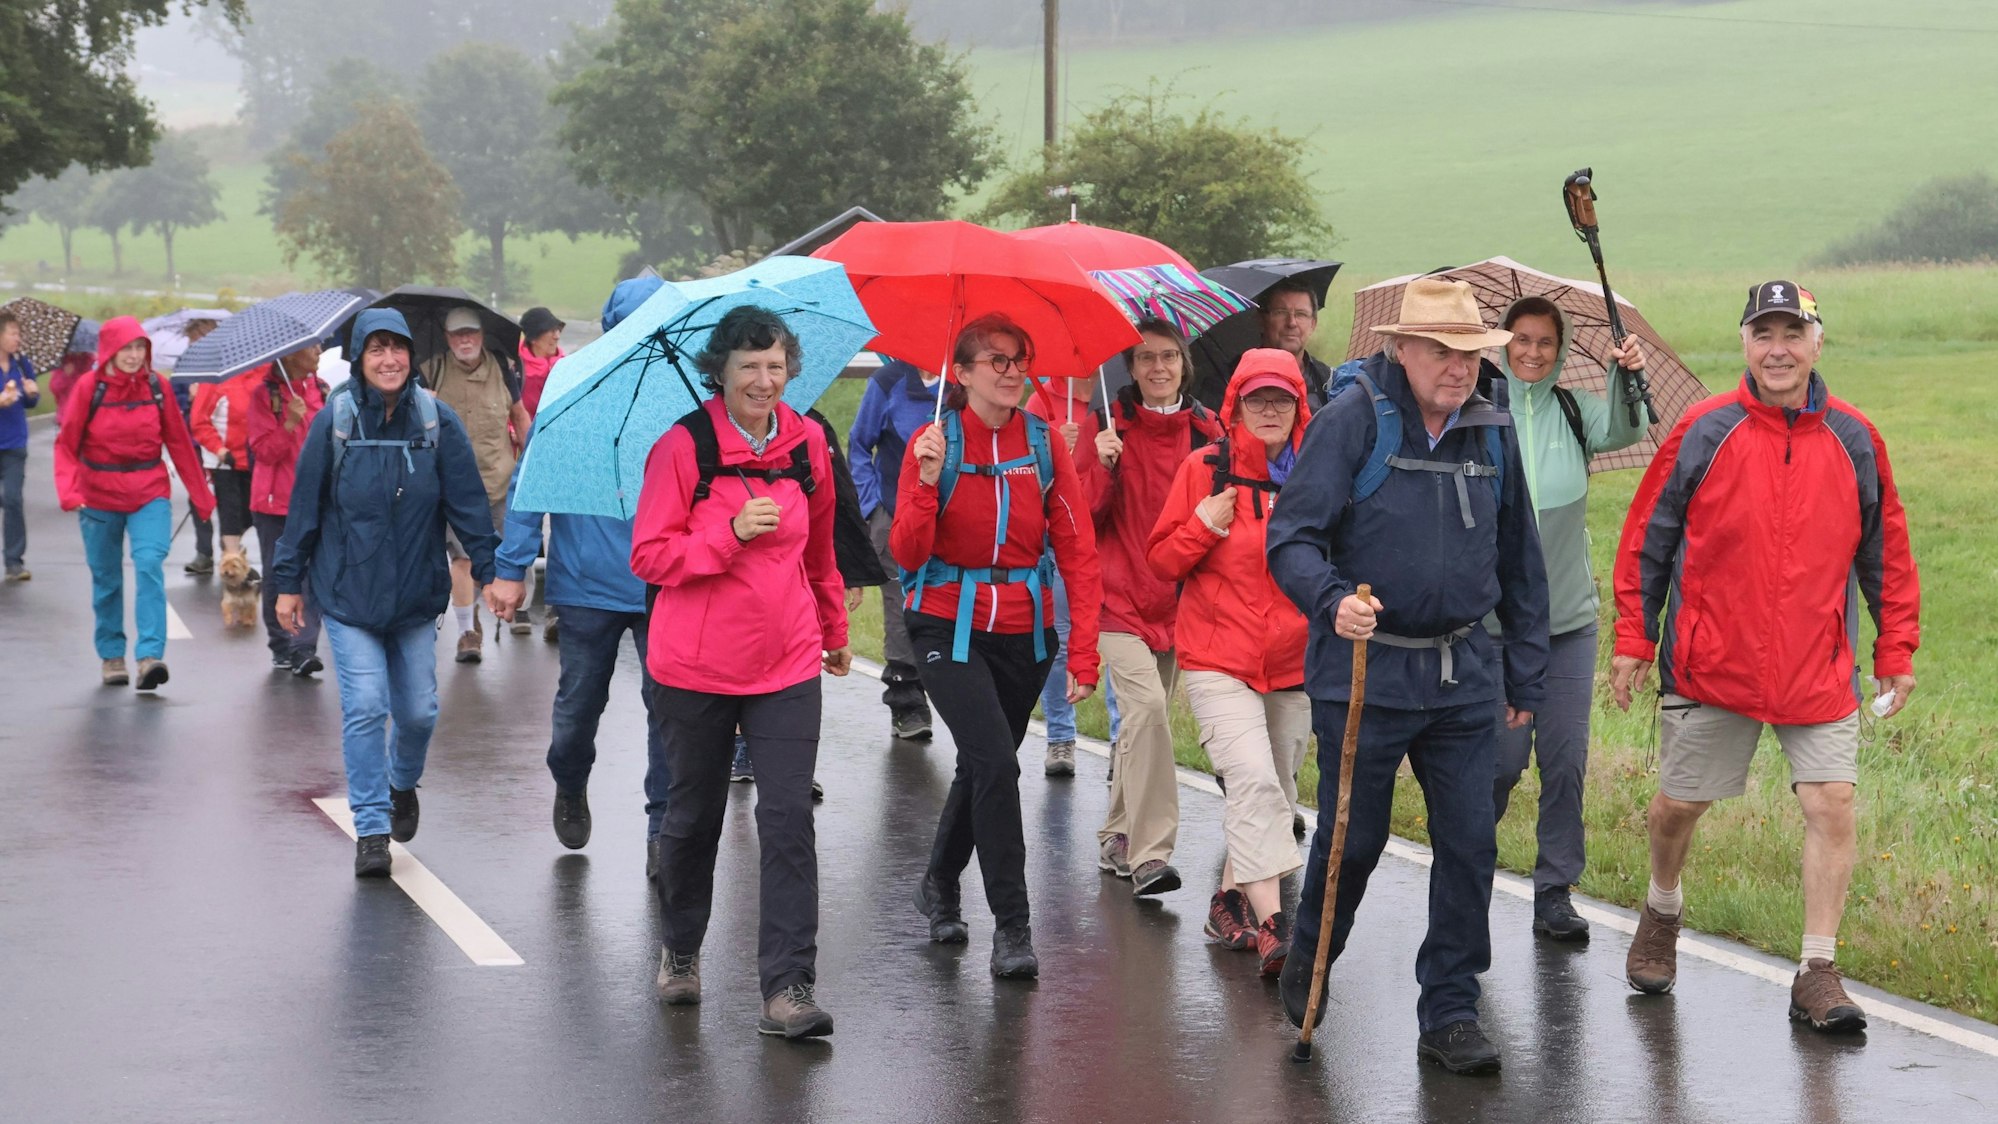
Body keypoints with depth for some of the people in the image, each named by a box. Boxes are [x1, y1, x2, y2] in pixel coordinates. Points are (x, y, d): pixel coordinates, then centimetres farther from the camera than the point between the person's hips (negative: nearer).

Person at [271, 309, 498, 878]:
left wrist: (489, 570, -5)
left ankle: (402, 784, 39)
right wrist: (289, 582, 2)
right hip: (348, 594, -2)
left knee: (418, 710, 8)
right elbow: (304, 506, 0)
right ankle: (371, 830, 0)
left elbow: (468, 502, 0)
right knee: (365, 708, -9)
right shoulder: (334, 420, -6)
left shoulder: (437, 420, -4)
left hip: (416, 594, 2)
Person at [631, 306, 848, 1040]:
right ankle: (680, 952, 36)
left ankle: (789, 989, -7)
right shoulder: (683, 447, -8)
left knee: (788, 822, -8)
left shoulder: (807, 444, 5)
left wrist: (834, 631, 30)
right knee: (694, 815, 12)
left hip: (788, 664, 2)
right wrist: (732, 533, -22)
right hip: (697, 665, -2)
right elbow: (649, 555, -10)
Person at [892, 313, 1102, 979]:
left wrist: (1083, 653, -9)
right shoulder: (934, 443, -6)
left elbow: (1078, 551, -2)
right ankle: (1011, 926, -9)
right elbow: (908, 555, -11)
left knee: (983, 764, 16)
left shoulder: (1044, 443, -1)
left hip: (1024, 632, 3)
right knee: (995, 763, -17)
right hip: (950, 629, -3)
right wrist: (927, 482, -27)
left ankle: (939, 885, 42)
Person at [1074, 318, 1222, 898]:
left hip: (1179, 601, 4)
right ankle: (1150, 853, -20)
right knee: (1147, 706, -21)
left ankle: (1117, 837, 30)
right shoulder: (1104, 426, -2)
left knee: (1143, 720, 11)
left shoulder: (1206, 430, 6)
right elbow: (1081, 516, -4)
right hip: (1119, 597, -4)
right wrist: (1103, 467, -20)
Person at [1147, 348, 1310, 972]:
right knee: (1254, 783, -20)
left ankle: (1229, 905, 29)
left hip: (1296, 665, 4)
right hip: (1219, 662, -4)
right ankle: (1271, 926, -25)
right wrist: (1203, 526, -13)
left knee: (1271, 792, 11)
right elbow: (1162, 562, 4)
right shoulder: (1204, 470, -1)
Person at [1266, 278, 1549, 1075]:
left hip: (1463, 675, 4)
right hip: (1362, 671, -4)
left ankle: (1450, 1013, 13)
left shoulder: (1492, 433, 7)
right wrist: (1332, 600, -32)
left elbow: (1519, 562, 16)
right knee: (1353, 839, 7)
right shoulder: (1352, 421, -9)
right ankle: (1305, 968, 35)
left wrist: (1525, 676, 16)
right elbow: (1291, 537, -13)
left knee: (1469, 844, 1)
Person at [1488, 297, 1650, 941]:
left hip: (1570, 616, 3)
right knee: (1504, 756, -1)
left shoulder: (1573, 410, 4)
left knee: (1566, 761, 4)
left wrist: (1624, 377, -32)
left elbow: (1620, 432, -15)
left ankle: (1555, 894, 14)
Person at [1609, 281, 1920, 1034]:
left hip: (1819, 671, 1)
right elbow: (1648, 539, 3)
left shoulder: (1854, 441, 3)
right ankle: (1662, 913, 39)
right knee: (1677, 804, 10)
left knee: (1832, 805, -9)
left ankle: (1818, 973, -2)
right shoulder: (1703, 433, -3)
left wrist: (1897, 650, 9)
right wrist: (1634, 639, 1)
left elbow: (1885, 552, 11)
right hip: (1710, 665, -1)